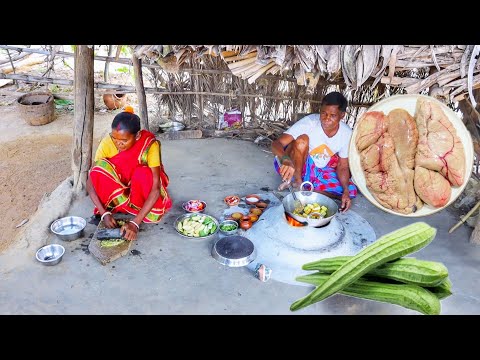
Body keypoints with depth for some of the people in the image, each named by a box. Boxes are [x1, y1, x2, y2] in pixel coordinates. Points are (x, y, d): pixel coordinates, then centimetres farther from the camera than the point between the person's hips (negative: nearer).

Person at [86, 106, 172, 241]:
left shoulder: (150, 144, -28)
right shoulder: (107, 143, -21)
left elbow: (156, 188, -32)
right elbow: (91, 182, -17)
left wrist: (135, 222, -39)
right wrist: (104, 213, -30)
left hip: (142, 193, -1)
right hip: (116, 193, 2)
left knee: (142, 174, -33)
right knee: (99, 170, -26)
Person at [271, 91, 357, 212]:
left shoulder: (347, 134, -12)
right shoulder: (309, 122, -25)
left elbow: (342, 166, -4)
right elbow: (276, 143, -33)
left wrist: (346, 191, -21)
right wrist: (286, 159, -56)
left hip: (321, 172, 4)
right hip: (297, 167, -4)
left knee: (351, 191, -16)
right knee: (302, 140, -33)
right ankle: (297, 182, -15)